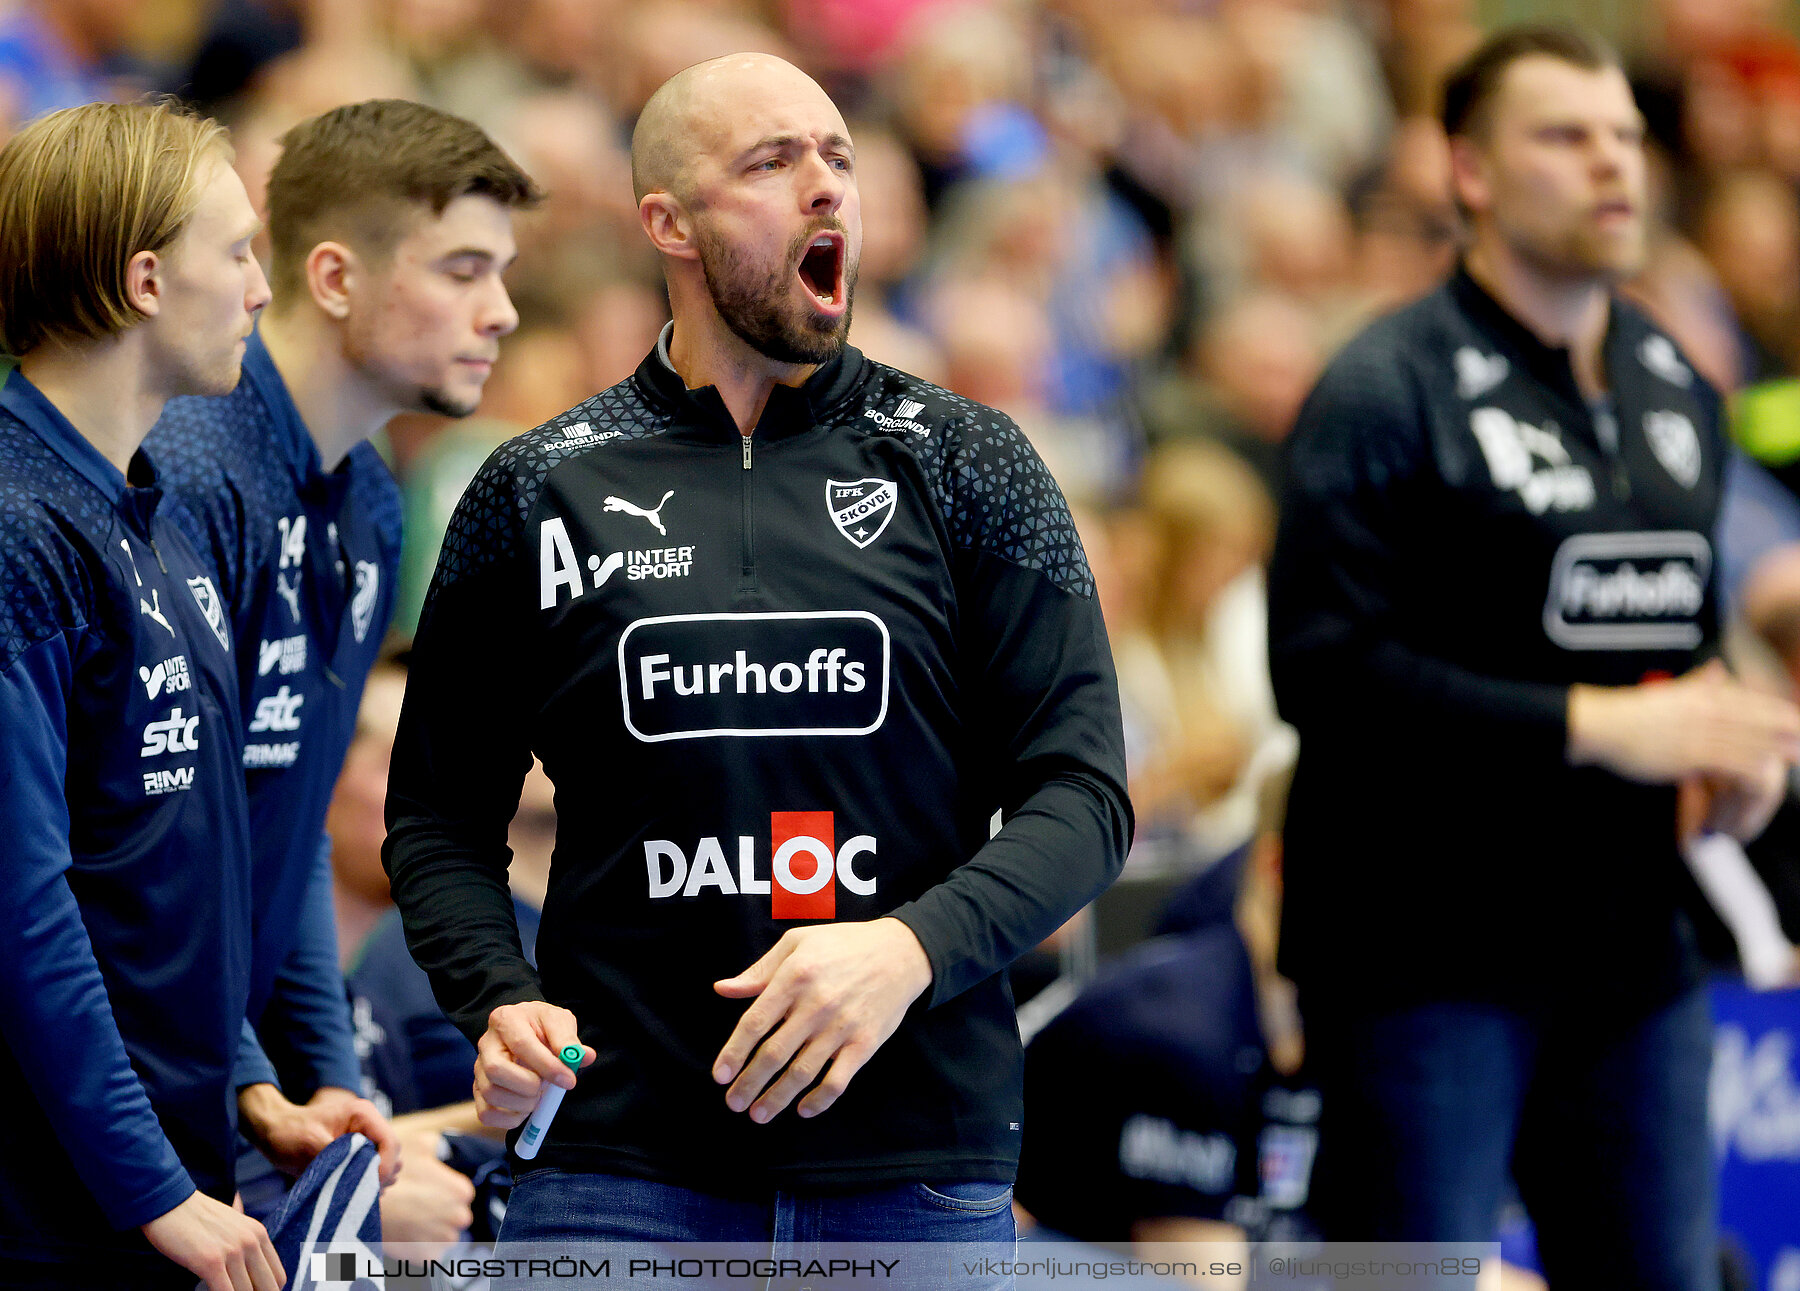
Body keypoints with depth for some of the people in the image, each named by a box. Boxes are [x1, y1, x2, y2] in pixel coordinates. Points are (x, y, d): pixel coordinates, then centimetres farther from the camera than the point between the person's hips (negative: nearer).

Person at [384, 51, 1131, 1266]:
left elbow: (1081, 795, 2)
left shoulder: (967, 468, 6)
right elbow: (441, 812, 12)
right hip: (620, 1166, 0)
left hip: (920, 1169, 0)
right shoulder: (539, 492, 7)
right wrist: (501, 1003, -8)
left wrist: (912, 946, -16)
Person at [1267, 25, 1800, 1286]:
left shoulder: (1678, 389, 14)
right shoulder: (1389, 391, -9)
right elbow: (1323, 668, -18)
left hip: (1633, 946, 7)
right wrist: (1591, 725, -21)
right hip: (1430, 948, -7)